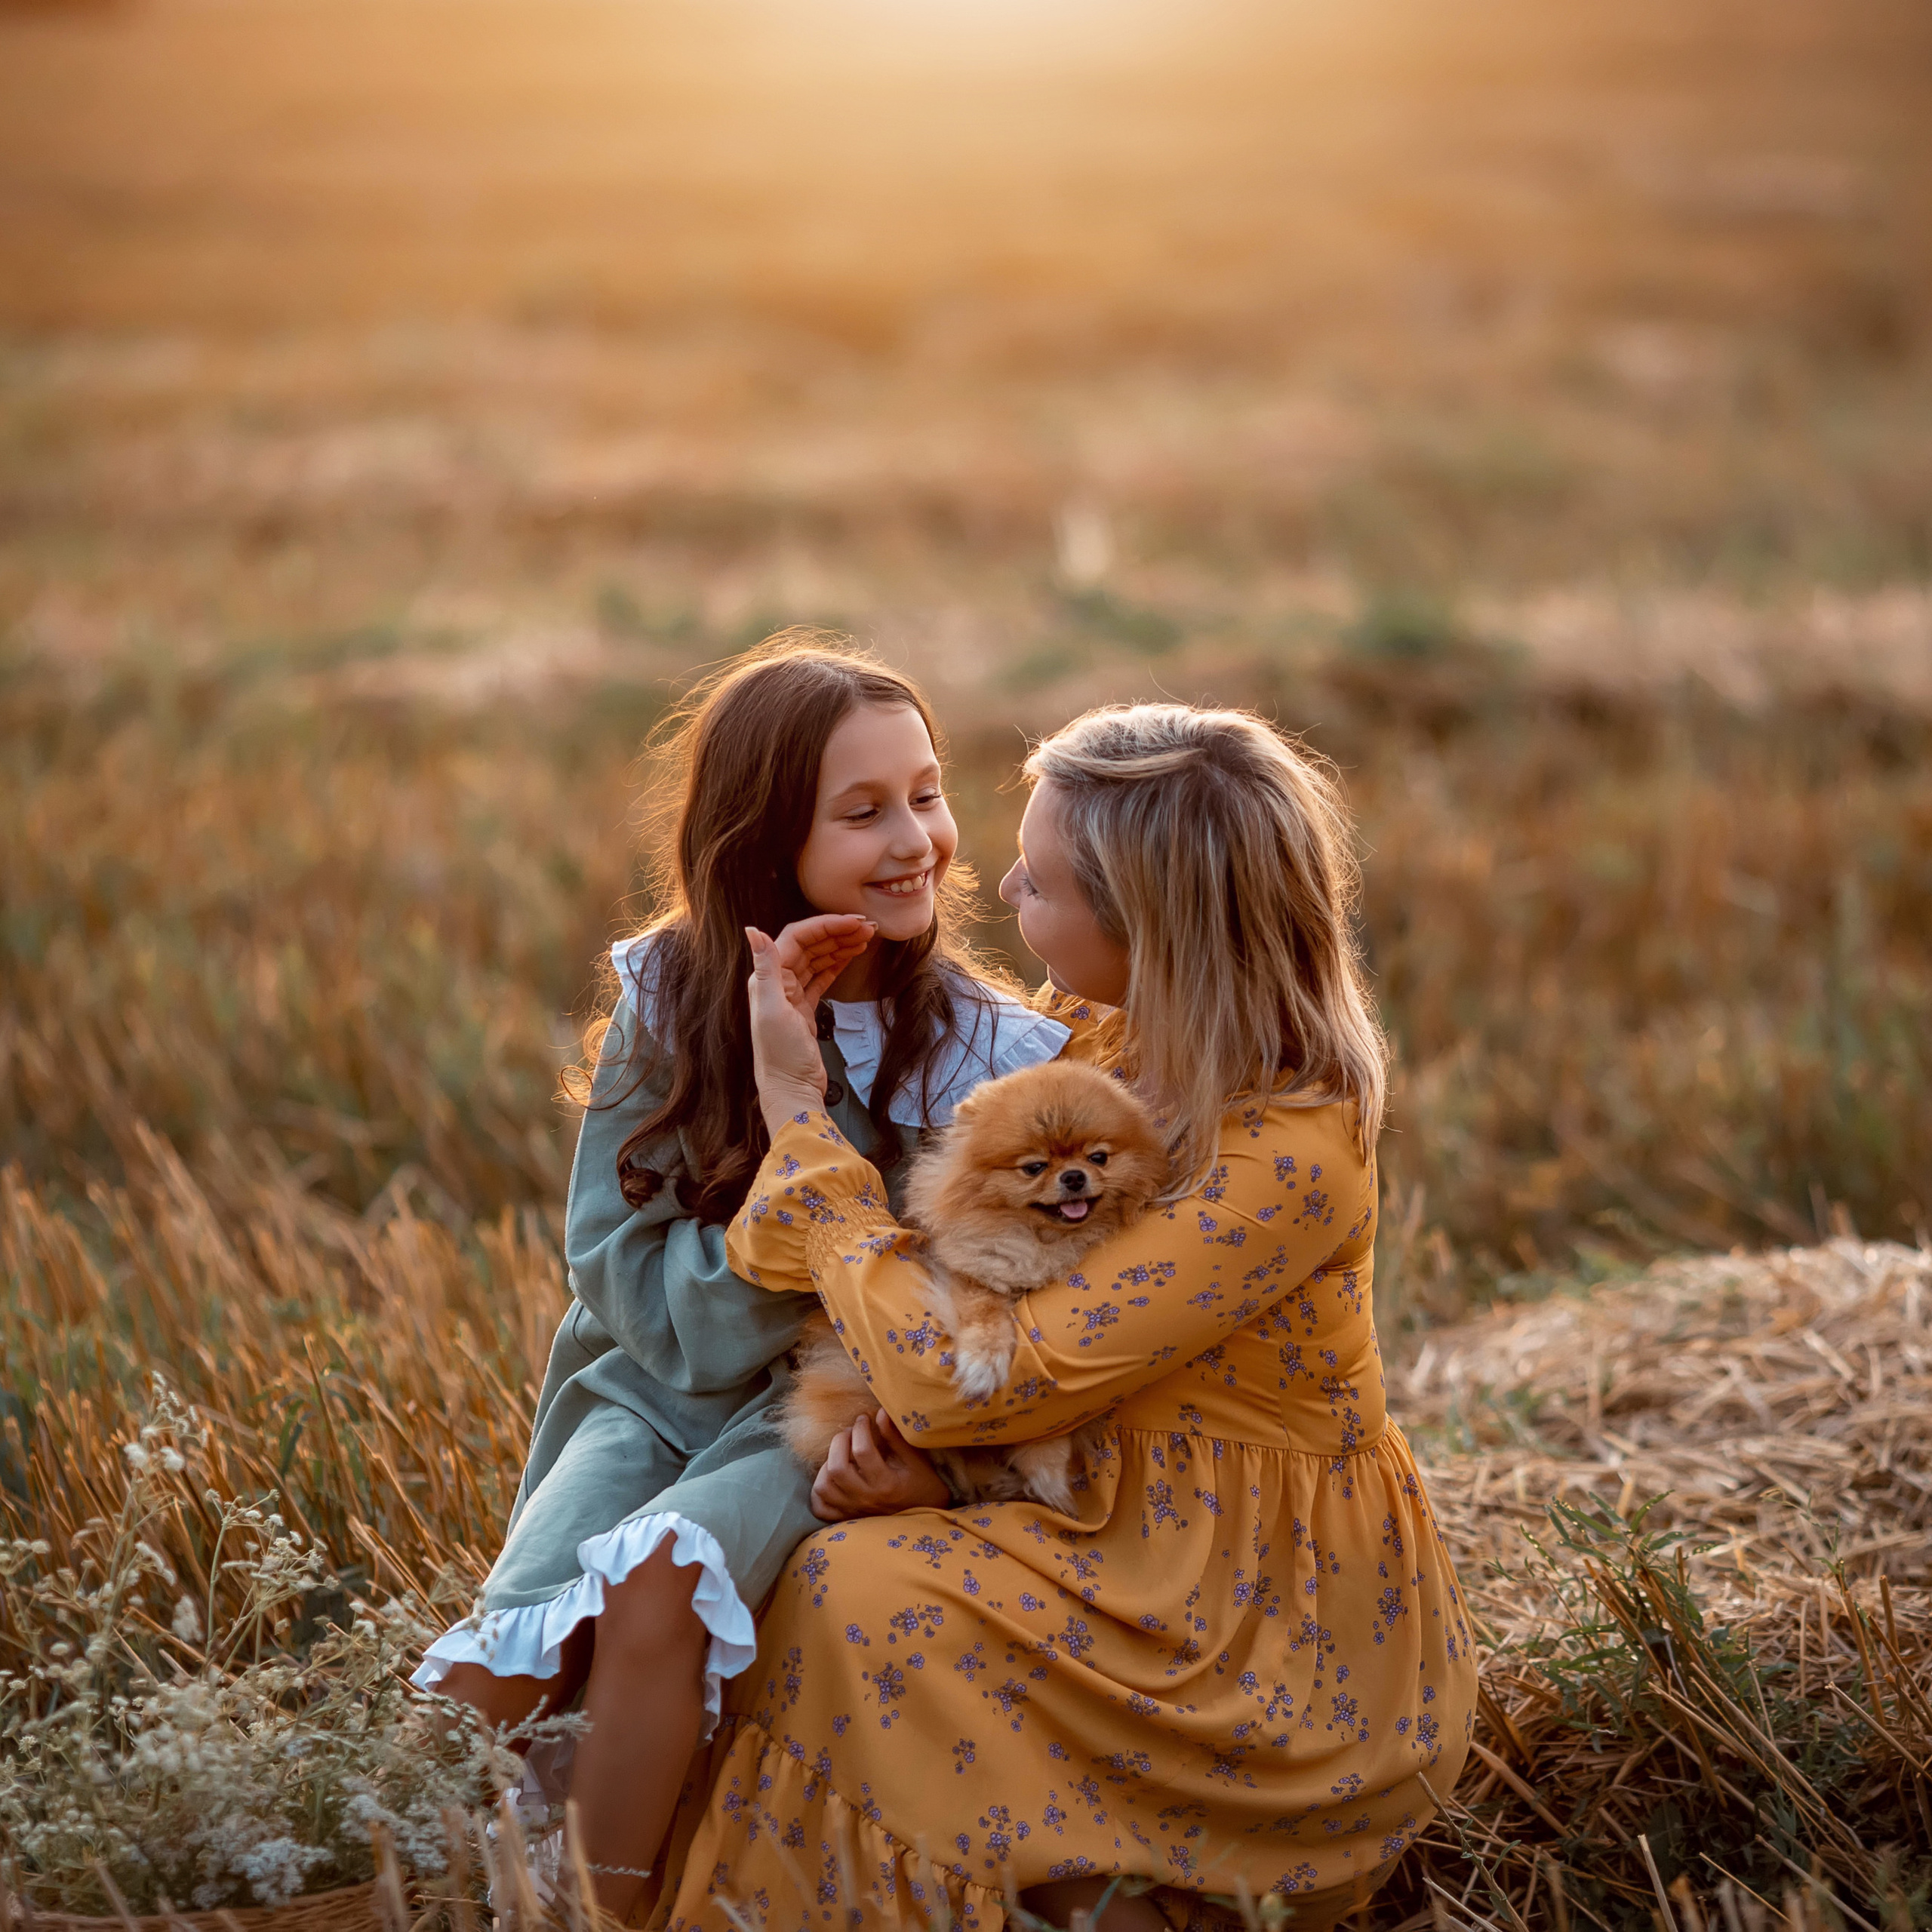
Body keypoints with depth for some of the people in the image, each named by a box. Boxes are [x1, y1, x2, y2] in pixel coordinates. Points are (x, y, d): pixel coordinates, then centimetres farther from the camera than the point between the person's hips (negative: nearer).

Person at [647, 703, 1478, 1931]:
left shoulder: (1286, 1158, -26)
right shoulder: (1106, 1048, 0)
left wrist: (796, 1106, -17)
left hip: (1298, 1661, -8)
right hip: (1164, 1544, 8)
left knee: (859, 1601, -20)